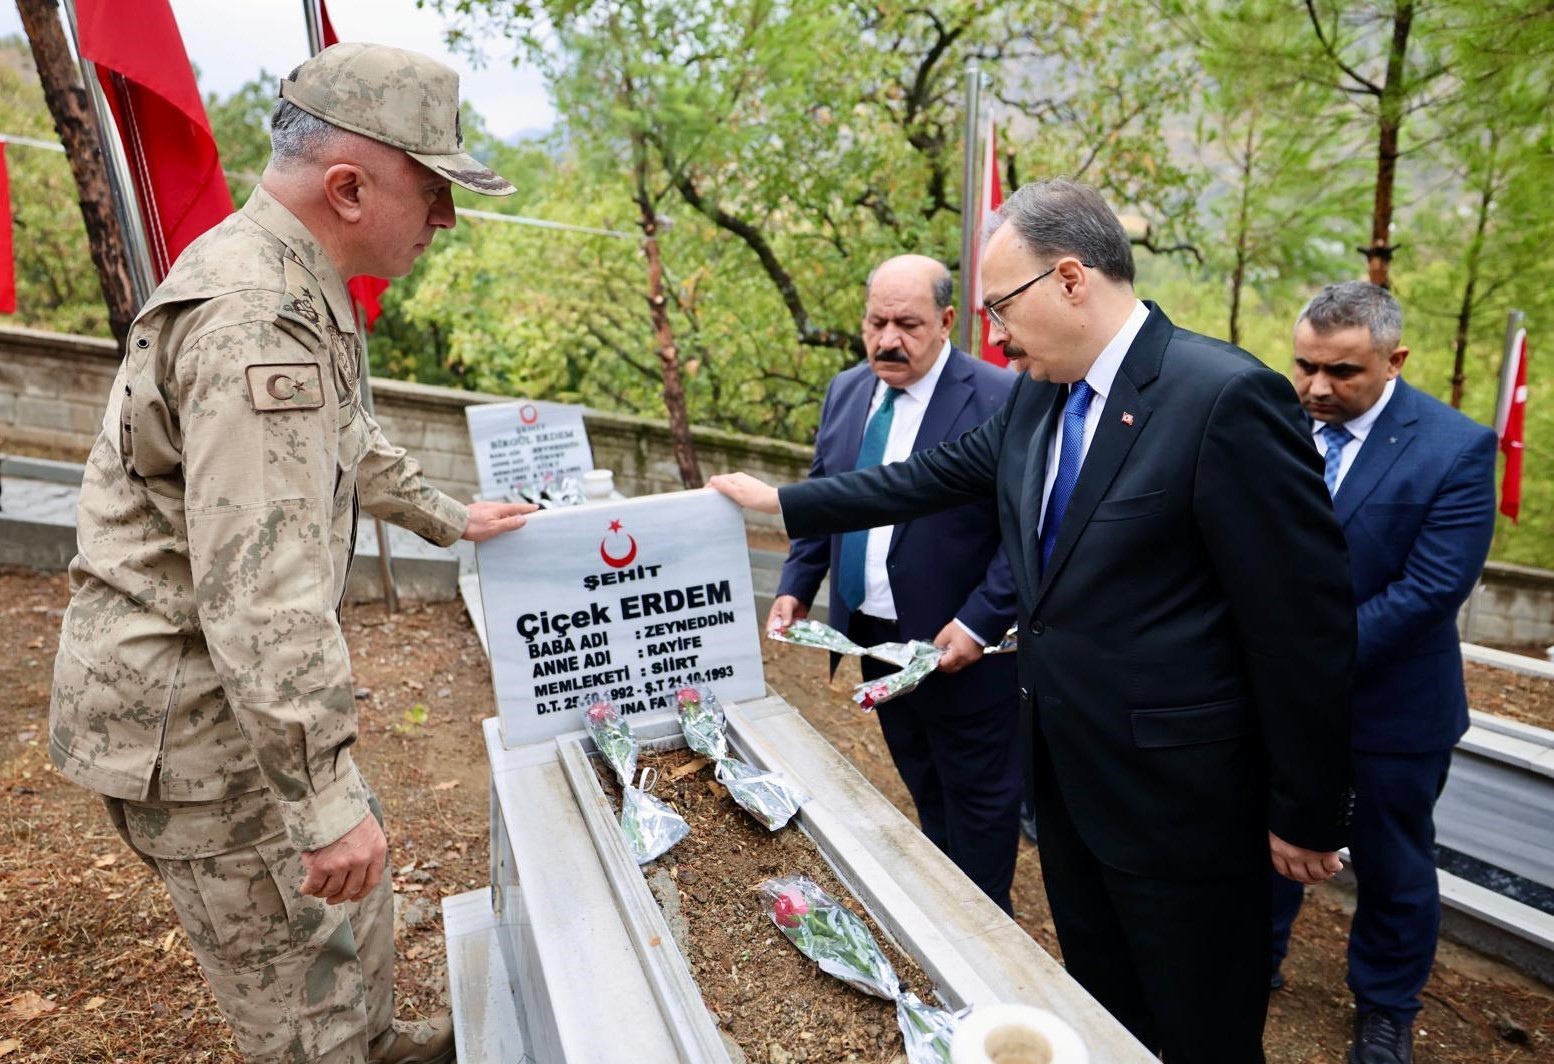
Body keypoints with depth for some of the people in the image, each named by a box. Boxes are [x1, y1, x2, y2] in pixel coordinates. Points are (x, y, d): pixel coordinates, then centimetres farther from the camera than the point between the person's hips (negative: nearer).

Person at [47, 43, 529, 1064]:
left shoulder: (294, 285, 8)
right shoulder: (256, 321, -28)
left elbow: (351, 444, 24)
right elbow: (261, 589, -32)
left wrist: (451, 516, 30)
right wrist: (327, 799, -28)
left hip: (227, 680, 10)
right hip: (187, 707, -10)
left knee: (358, 886, 26)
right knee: (302, 973, 5)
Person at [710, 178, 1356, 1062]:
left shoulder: (1227, 397, -20)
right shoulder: (1037, 400, 4)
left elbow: (1307, 621, -18)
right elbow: (929, 480, 13)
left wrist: (1308, 814, -11)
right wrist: (784, 502, 14)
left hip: (1177, 791, -7)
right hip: (1067, 774, 7)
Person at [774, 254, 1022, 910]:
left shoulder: (999, 400, -17)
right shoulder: (845, 392, 4)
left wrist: (979, 623, -22)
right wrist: (795, 587, 2)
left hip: (957, 646, -6)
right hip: (874, 635, 6)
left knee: (977, 797, 13)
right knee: (923, 789, 25)